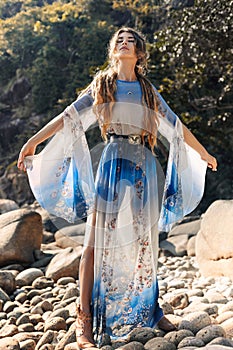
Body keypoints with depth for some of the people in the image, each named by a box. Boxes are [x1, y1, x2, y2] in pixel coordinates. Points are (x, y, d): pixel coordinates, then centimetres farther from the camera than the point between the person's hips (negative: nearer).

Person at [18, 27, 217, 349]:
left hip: (145, 166, 3)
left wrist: (203, 153, 28)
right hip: (115, 162, -3)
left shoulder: (149, 90, 17)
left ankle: (149, 308, 18)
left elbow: (176, 126, 23)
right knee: (98, 238, -9)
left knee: (145, 239, 6)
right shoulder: (102, 84, 11)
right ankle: (85, 319, -7)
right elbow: (70, 116, 5)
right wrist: (34, 141, -3)